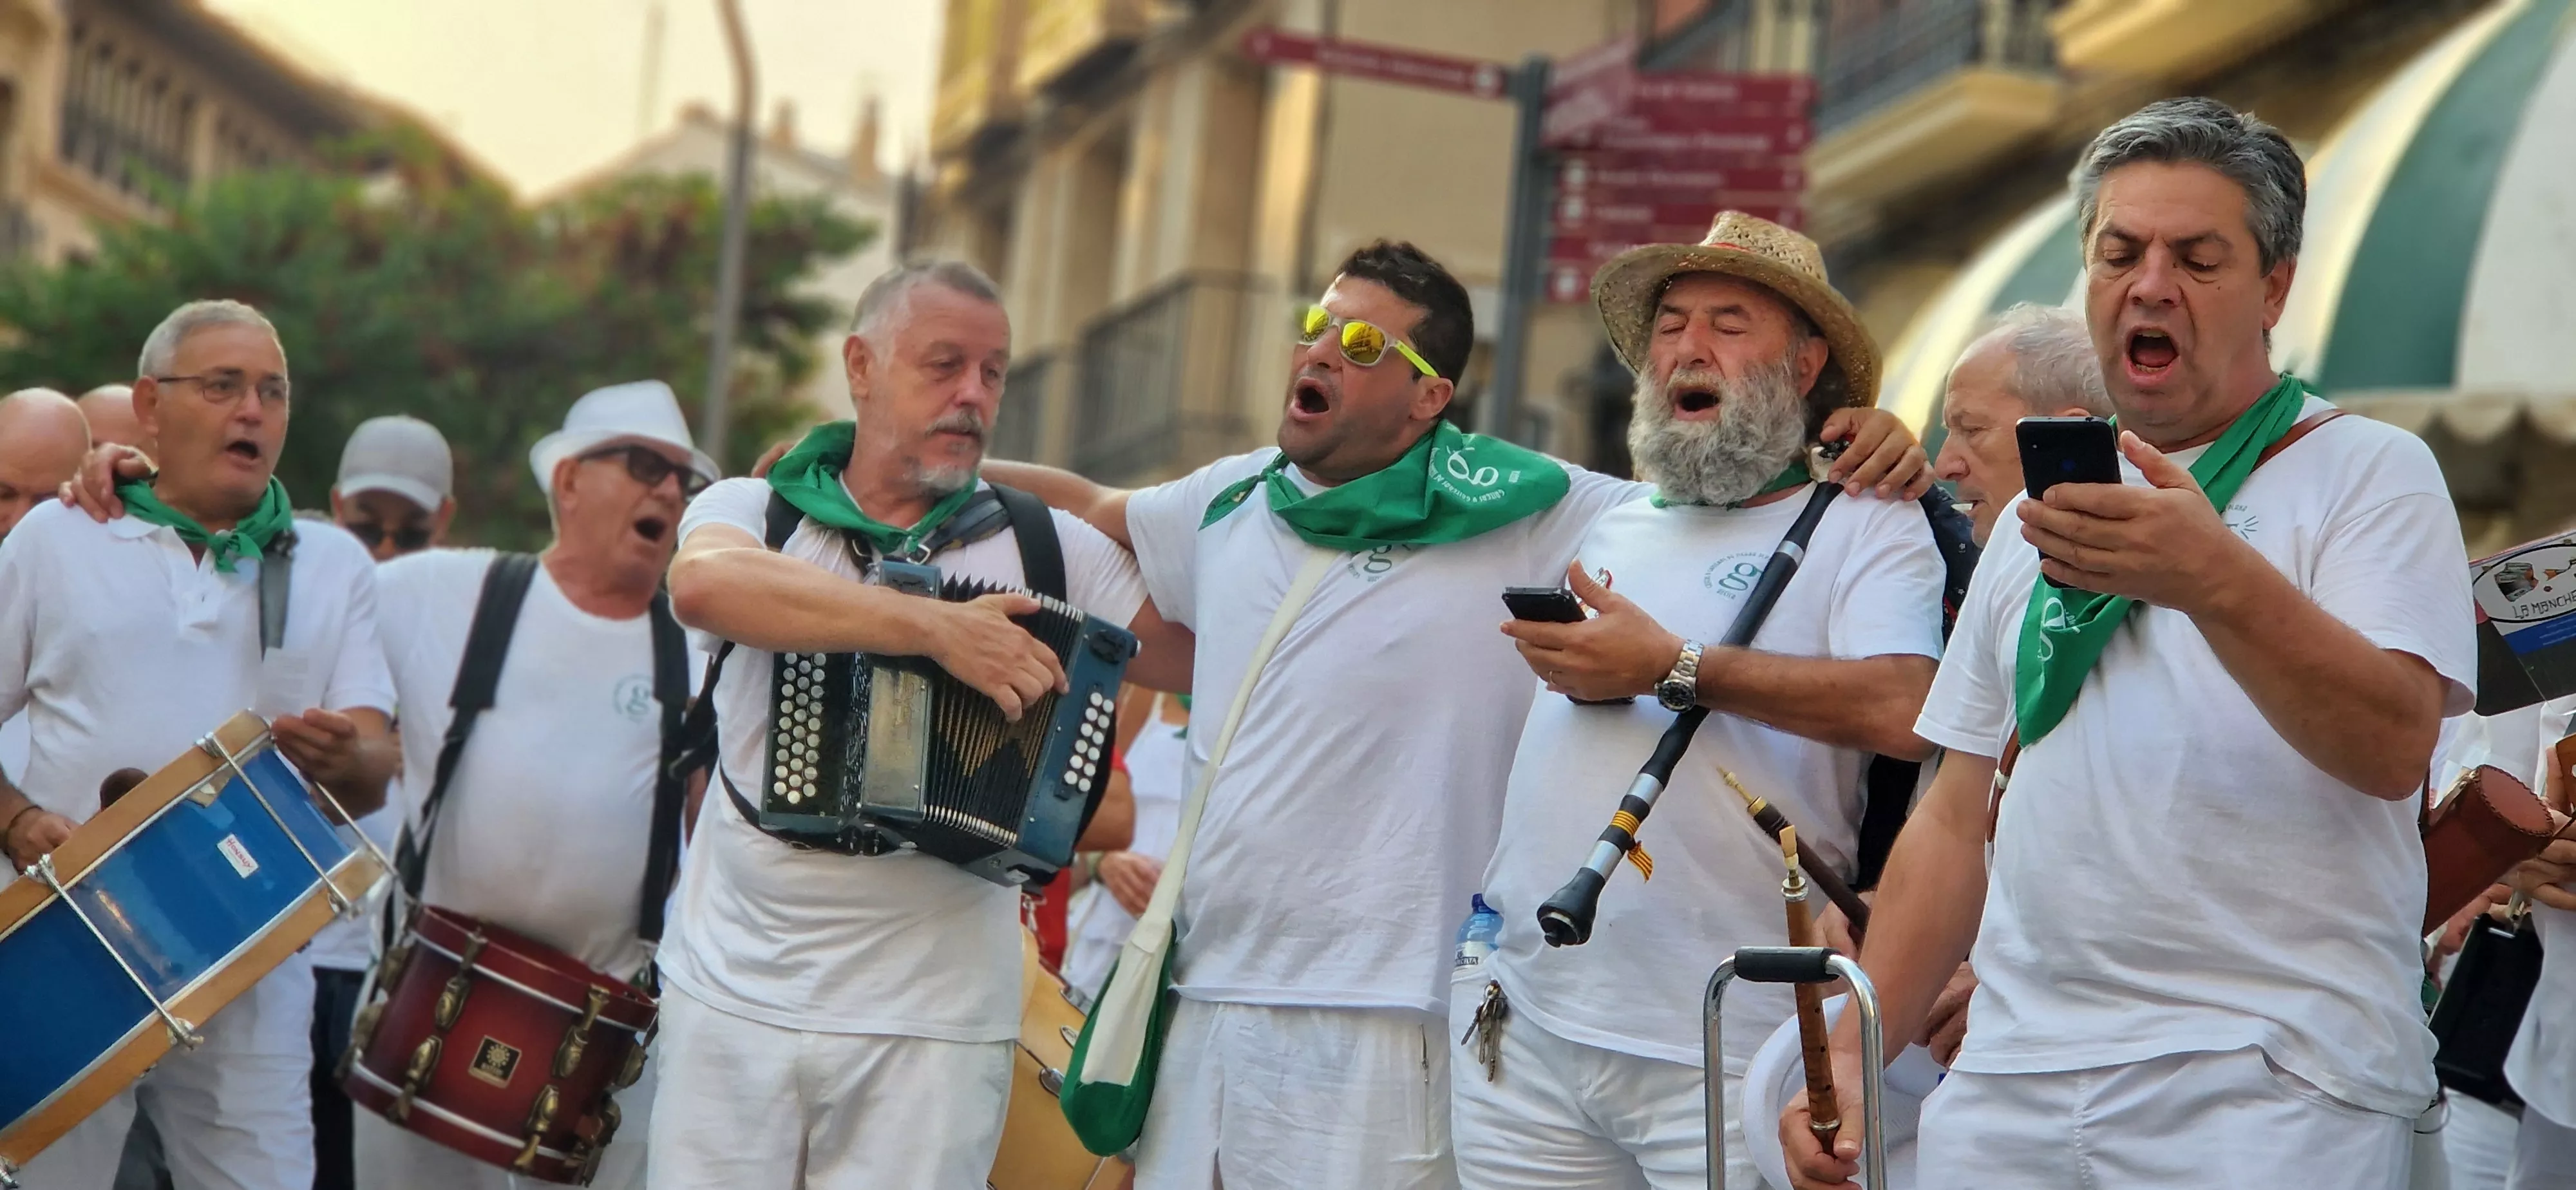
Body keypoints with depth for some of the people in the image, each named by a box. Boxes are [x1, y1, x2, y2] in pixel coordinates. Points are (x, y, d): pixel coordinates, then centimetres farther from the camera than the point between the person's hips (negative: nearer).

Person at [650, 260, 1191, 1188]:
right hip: (729, 998, 0)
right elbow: (706, 585, -21)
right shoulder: (752, 510, 3)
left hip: (927, 1030, 0)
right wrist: (940, 628, -28)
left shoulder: (1046, 546, 7)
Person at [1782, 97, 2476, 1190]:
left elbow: (2394, 748, -16)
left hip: (2267, 1087, -5)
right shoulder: (2036, 518, 20)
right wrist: (1851, 1056, 10)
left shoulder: (2367, 472, 1)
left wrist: (2218, 580, -31)